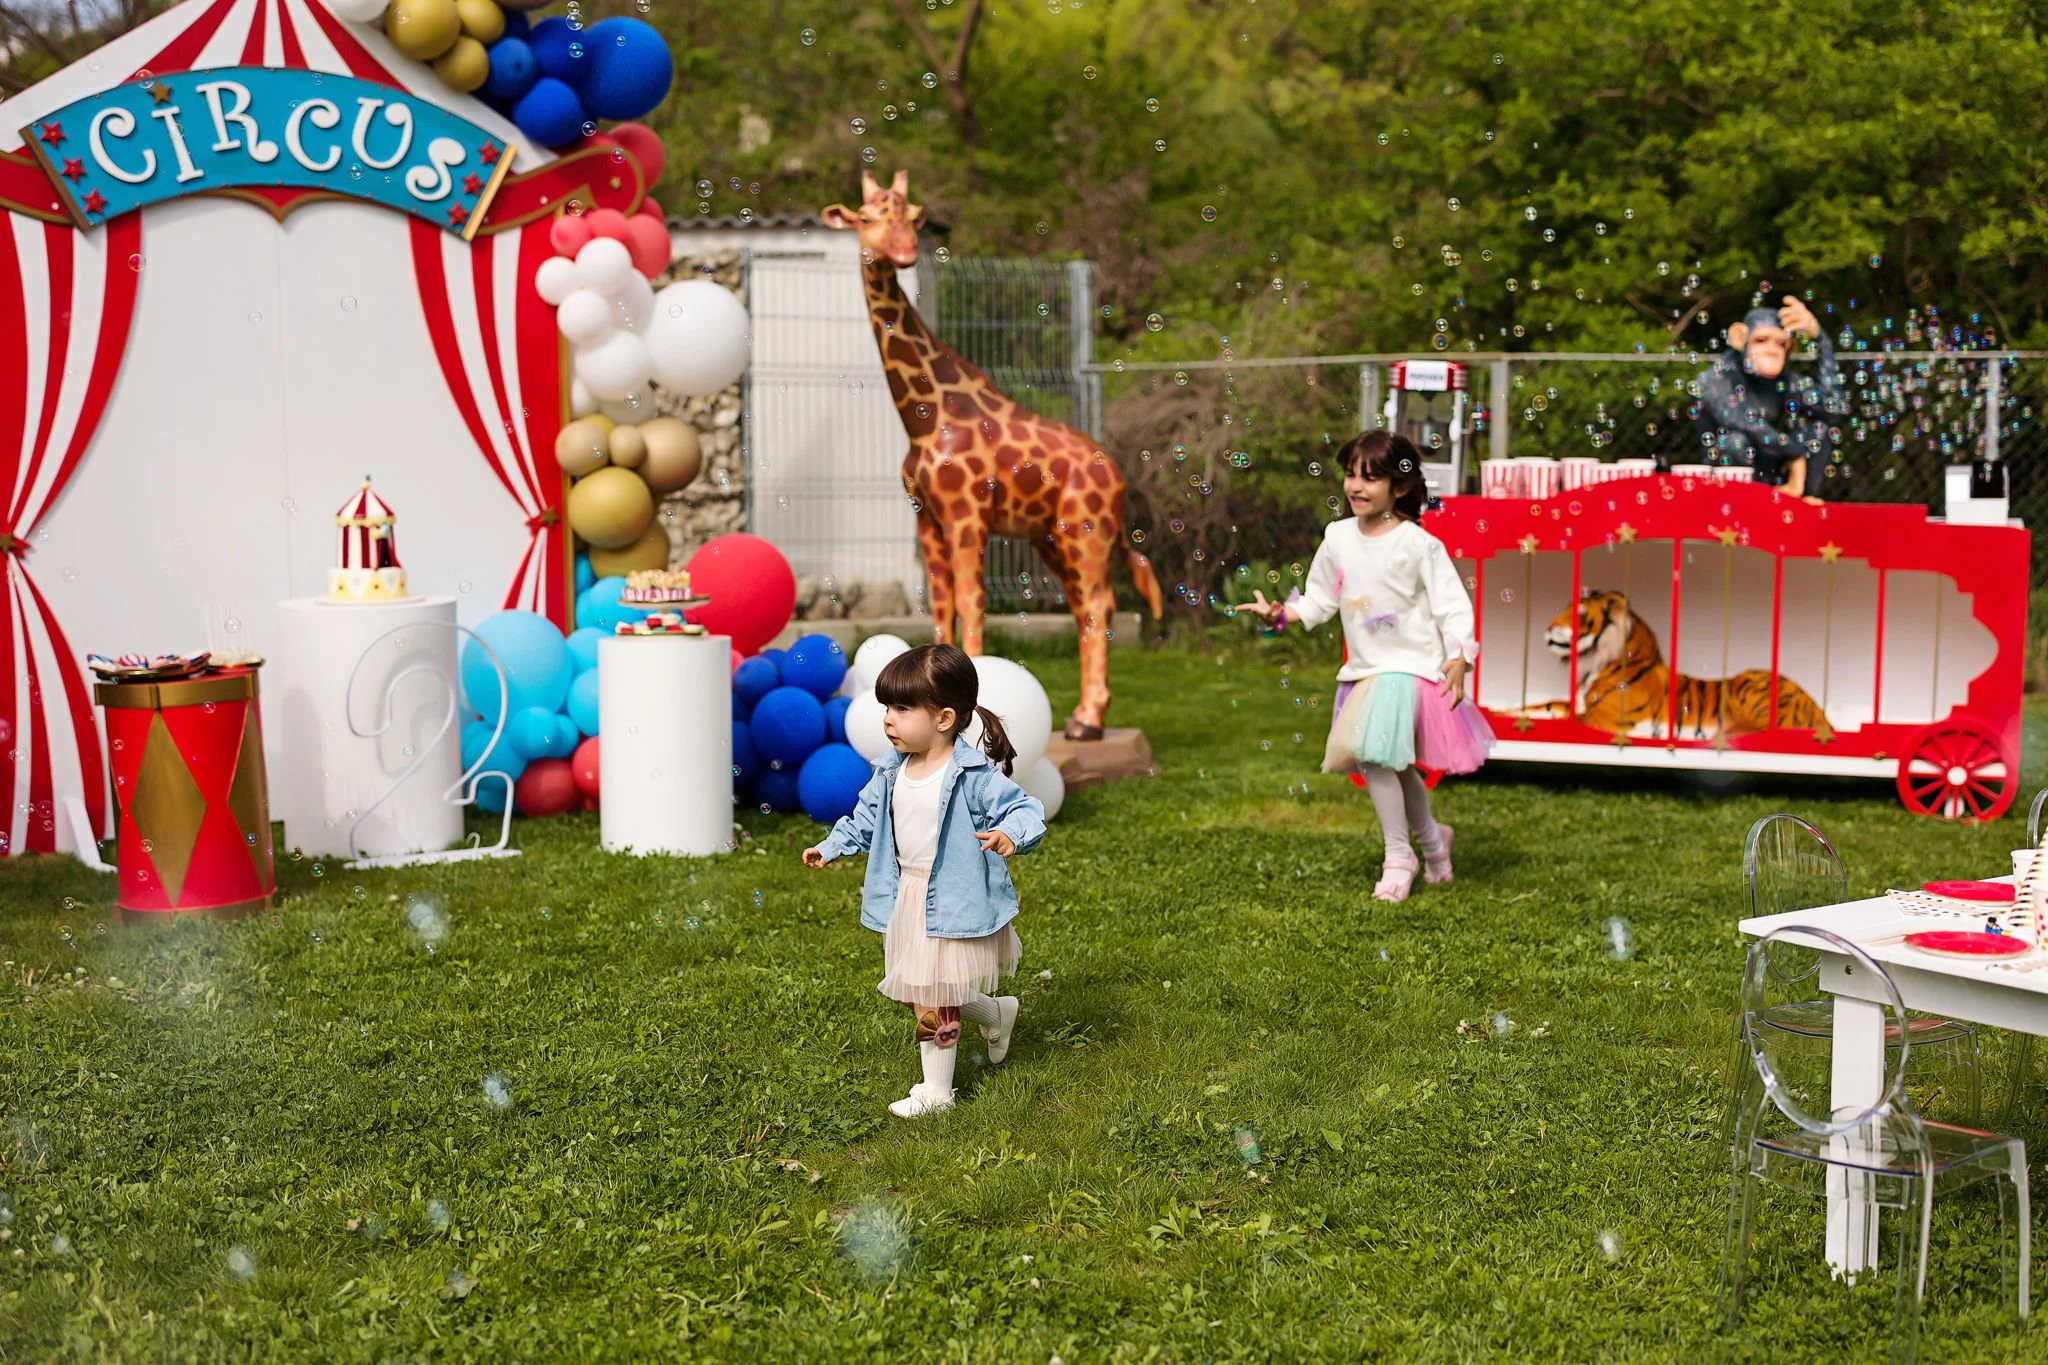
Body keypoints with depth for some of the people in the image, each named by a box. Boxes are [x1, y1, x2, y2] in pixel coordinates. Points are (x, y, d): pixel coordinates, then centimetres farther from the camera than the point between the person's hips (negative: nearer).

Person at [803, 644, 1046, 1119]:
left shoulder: (974, 775, -18)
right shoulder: (892, 772, 4)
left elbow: (1025, 809, -18)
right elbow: (866, 818, 21)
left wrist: (1010, 835, -38)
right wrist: (831, 847, 15)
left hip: (953, 904, -7)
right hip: (907, 900, 7)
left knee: (934, 1000, -2)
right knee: (927, 991, 14)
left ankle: (935, 1090, 17)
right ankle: (998, 1013, 35)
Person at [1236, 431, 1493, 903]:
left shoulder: (1419, 544, -12)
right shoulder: (1338, 538, 3)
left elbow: (1452, 604, -10)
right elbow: (1320, 601, 12)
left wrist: (1458, 658, -18)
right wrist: (1280, 614, -3)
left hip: (1410, 666, -6)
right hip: (1363, 669, 6)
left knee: (1376, 755, -19)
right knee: (1394, 766, 16)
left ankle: (1399, 856, -3)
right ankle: (1431, 838, 41)